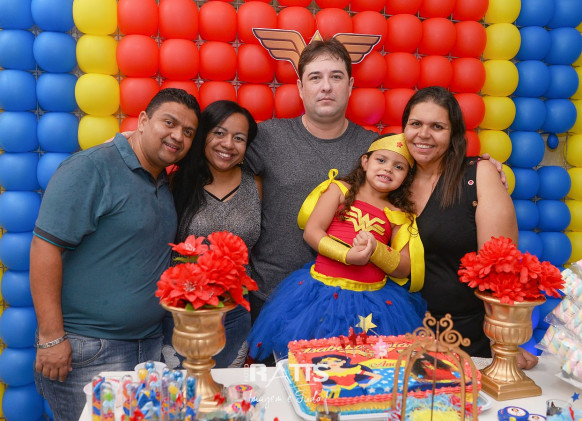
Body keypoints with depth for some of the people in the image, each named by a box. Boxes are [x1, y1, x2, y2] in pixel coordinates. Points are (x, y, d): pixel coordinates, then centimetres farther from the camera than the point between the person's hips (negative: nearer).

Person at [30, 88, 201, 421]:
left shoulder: (165, 184, 10)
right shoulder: (90, 168, -13)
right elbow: (45, 246, -17)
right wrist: (51, 337, -19)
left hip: (150, 343, 7)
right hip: (88, 350, -7)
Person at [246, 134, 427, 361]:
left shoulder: (398, 215, 10)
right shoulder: (340, 190, 6)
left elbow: (403, 269, 5)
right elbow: (311, 232, -4)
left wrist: (375, 248, -14)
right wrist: (347, 255, -19)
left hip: (373, 298, 2)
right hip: (324, 287, -1)